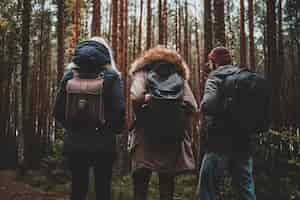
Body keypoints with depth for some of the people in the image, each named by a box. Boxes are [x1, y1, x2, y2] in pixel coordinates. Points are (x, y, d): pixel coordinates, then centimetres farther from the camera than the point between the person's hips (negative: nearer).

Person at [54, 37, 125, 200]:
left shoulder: (70, 75, 4)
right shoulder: (110, 76, -5)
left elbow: (58, 111, 3)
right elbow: (119, 111, -15)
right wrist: (111, 131, 4)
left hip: (75, 143, 3)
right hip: (103, 145, -3)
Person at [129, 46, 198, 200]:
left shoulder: (142, 73, 5)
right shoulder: (179, 77, 11)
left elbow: (135, 97, -15)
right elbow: (192, 107, -2)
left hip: (146, 139, -2)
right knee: (167, 185, 12)